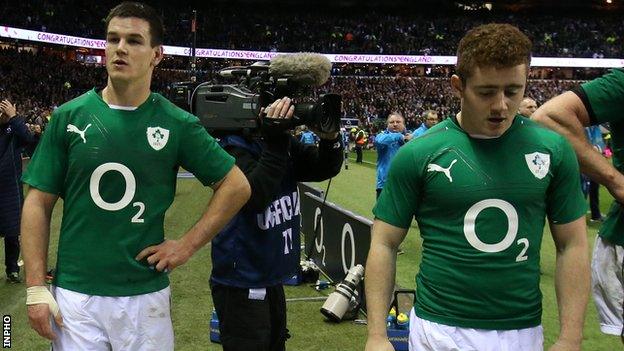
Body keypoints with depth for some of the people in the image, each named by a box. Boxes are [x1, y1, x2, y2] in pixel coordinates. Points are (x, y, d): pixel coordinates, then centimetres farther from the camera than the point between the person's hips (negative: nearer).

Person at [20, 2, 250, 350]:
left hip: (146, 295, 0)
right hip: (74, 292, 1)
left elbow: (237, 185, 0)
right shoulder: (69, 116, -1)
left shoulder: (177, 123, -5)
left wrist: (189, 243, -6)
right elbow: (39, 203, 1)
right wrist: (36, 288, -3)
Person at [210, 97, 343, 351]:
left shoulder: (284, 143, 3)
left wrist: (330, 137, -15)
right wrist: (276, 144, -34)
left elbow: (325, 169, 4)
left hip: (271, 277, 8)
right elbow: (254, 196, -33)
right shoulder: (233, 148, -18)